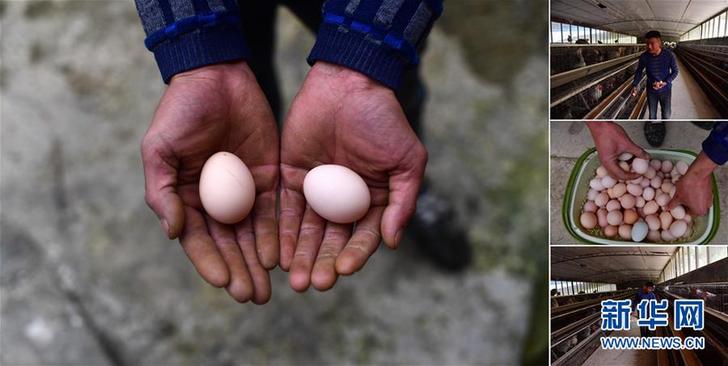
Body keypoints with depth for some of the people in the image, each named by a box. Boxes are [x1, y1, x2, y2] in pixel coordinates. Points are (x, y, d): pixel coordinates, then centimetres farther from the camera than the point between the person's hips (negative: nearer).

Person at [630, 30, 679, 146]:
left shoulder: (669, 55, -24)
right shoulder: (644, 57, -20)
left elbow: (675, 71, -11)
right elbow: (639, 72, -4)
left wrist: (665, 82, -26)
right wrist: (635, 85, -18)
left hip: (666, 90, -1)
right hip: (651, 91, 1)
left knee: (666, 115, 16)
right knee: (652, 116, 15)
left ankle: (665, 134, 39)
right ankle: (653, 136, 35)